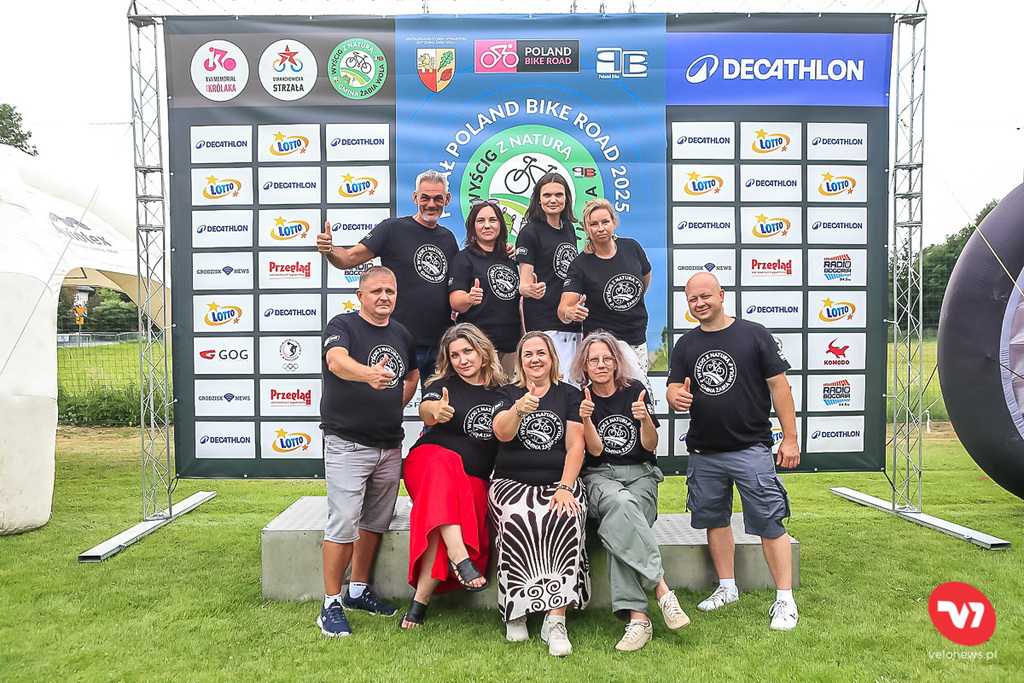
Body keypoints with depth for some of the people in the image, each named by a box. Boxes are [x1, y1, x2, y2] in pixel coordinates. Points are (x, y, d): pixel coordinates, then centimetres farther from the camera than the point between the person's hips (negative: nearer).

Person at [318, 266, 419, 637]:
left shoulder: (401, 333, 12)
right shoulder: (343, 325, -8)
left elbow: (412, 374, 28)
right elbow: (336, 360, -30)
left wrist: (394, 407, 13)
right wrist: (369, 374, -50)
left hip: (390, 446, 6)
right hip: (348, 443, -6)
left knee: (375, 522, 14)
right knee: (343, 522, -8)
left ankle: (358, 590, 29)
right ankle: (331, 604, 5)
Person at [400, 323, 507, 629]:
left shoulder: (501, 390, 11)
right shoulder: (443, 384, 5)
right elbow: (426, 411, -17)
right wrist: (435, 411, -41)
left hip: (474, 479, 1)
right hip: (429, 463, -1)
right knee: (444, 461, -38)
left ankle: (421, 598, -28)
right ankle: (459, 557, -48)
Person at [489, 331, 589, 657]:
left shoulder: (570, 395, 12)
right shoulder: (508, 393, 12)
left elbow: (575, 446, 3)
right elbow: (502, 433, -8)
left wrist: (565, 487, -11)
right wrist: (519, 409, -29)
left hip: (559, 483, 0)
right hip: (512, 483, 0)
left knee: (566, 520, -33)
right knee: (517, 520, -34)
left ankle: (555, 620, -31)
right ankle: (515, 612, -18)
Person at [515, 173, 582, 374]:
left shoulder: (569, 228, 14)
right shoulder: (530, 232, -6)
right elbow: (524, 282, -10)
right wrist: (528, 289, -32)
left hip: (571, 320, 7)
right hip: (542, 322, -7)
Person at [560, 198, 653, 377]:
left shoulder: (631, 247, -2)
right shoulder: (580, 265, -12)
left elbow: (646, 275, 20)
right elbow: (562, 309, -20)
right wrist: (570, 312, -43)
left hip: (638, 340, 6)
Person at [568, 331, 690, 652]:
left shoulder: (635, 390, 5)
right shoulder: (580, 398, 5)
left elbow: (650, 445, 3)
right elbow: (595, 450, -4)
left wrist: (645, 419, -18)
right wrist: (586, 419, -22)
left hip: (641, 476, 1)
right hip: (600, 478, 0)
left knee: (616, 523, -34)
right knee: (620, 503, -38)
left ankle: (636, 616, -38)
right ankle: (662, 589, -40)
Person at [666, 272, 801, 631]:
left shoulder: (754, 334, -2)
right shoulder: (685, 345, 10)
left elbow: (779, 386, -2)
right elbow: (673, 390, 7)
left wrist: (790, 438, -5)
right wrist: (677, 396, -19)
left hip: (751, 448, -4)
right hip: (703, 452, 5)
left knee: (769, 522, -5)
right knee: (715, 519, 13)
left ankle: (785, 600, 4)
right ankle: (727, 588, 28)